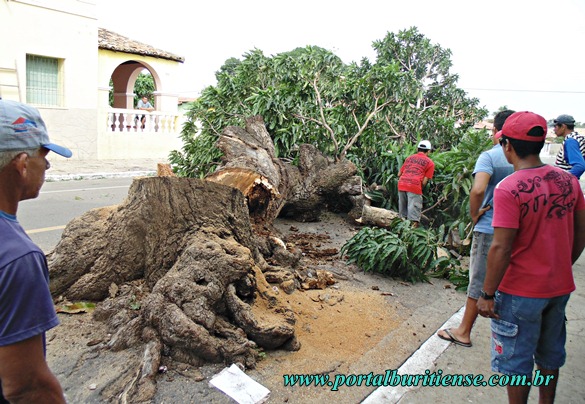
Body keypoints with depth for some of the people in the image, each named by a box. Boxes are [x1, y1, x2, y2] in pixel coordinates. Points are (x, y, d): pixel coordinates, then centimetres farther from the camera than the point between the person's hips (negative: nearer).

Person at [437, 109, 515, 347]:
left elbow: (478, 189, -28)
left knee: (479, 281, 5)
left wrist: (474, 214, -13)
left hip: (489, 228, -5)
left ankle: (464, 332, 18)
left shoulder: (489, 156, -13)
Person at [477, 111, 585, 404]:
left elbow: (501, 248, -24)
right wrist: (561, 268, 19)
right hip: (560, 287, 7)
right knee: (550, 354, 24)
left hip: (520, 292, -7)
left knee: (517, 361, 11)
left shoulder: (509, 189, -23)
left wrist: (487, 295, -15)